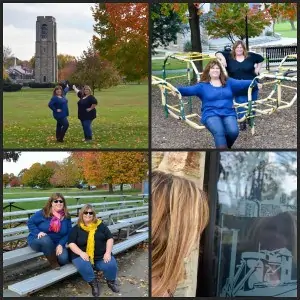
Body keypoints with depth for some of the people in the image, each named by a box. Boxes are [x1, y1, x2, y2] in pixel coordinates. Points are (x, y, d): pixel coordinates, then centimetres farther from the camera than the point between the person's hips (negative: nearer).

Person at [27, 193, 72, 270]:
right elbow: (30, 223, -4)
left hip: (55, 244, 2)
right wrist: (38, 232, -21)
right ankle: (54, 263, -19)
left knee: (64, 259, -27)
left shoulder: (66, 217, -1)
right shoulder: (43, 213, -11)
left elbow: (68, 233, 0)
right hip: (38, 240, -2)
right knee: (45, 239, -40)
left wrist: (60, 245, -16)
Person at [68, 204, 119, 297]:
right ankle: (93, 283, -8)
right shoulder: (76, 228, 4)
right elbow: (71, 243, -3)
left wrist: (108, 252, -9)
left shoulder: (100, 225, 8)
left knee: (111, 265, -25)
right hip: (83, 256, -1)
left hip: (101, 256, 1)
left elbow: (109, 238, 7)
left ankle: (111, 281, 9)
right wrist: (81, 253, -20)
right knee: (83, 266, -35)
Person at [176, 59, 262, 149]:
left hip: (228, 113, 2)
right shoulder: (203, 85, 8)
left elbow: (241, 83, 7)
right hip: (211, 114, -2)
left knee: (233, 131, -25)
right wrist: (178, 90, -24)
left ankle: (226, 146, 6)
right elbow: (190, 90, -6)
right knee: (219, 132, -31)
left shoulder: (228, 82, 17)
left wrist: (255, 83, -8)